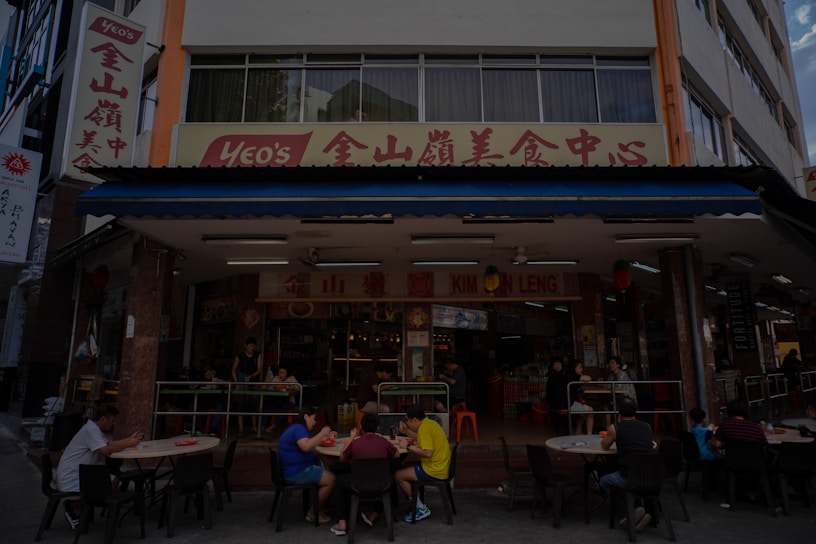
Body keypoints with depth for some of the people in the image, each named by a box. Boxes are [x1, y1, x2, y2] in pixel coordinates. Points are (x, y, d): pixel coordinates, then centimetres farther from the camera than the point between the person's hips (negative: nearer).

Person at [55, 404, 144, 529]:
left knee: (112, 481, 4)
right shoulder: (91, 429, -21)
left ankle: (75, 504, 10)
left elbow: (109, 443, 15)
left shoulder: (94, 429, 12)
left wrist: (130, 439, 7)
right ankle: (74, 507, 0)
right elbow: (106, 450, -28)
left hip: (80, 474, 10)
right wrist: (128, 444, -19)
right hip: (71, 480, -10)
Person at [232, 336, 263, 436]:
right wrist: (236, 382, -3)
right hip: (242, 381, -1)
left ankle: (254, 426, 16)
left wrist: (251, 376, -18)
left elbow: (259, 370, -2)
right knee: (242, 404, -5)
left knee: (254, 403, 3)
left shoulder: (257, 355, 2)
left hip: (254, 381, 2)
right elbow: (234, 370, 6)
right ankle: (240, 429, -3)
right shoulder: (239, 356, -1)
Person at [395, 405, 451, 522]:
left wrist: (414, 449, -12)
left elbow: (428, 453, -29)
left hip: (434, 471, -10)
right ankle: (416, 504, 24)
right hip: (442, 466, 10)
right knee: (405, 469, 22)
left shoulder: (424, 428, -21)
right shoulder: (429, 423, 8)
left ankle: (421, 509, 4)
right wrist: (406, 432, 16)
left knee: (398, 476, -5)